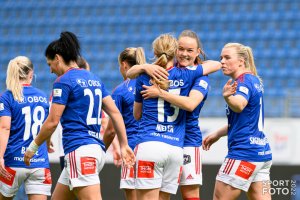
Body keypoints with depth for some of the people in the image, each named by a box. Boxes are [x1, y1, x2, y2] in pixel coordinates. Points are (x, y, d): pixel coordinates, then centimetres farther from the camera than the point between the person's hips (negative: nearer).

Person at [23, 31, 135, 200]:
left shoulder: (64, 81, -7)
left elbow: (52, 122, -9)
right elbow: (115, 112, 14)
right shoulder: (94, 79, 17)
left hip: (79, 151, -9)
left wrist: (33, 148, 3)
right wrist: (124, 145, 14)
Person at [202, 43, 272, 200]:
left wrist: (227, 97, -55)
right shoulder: (255, 80, 18)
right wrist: (217, 134, 34)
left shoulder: (244, 80, -13)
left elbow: (239, 105, -35)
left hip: (244, 152, -10)